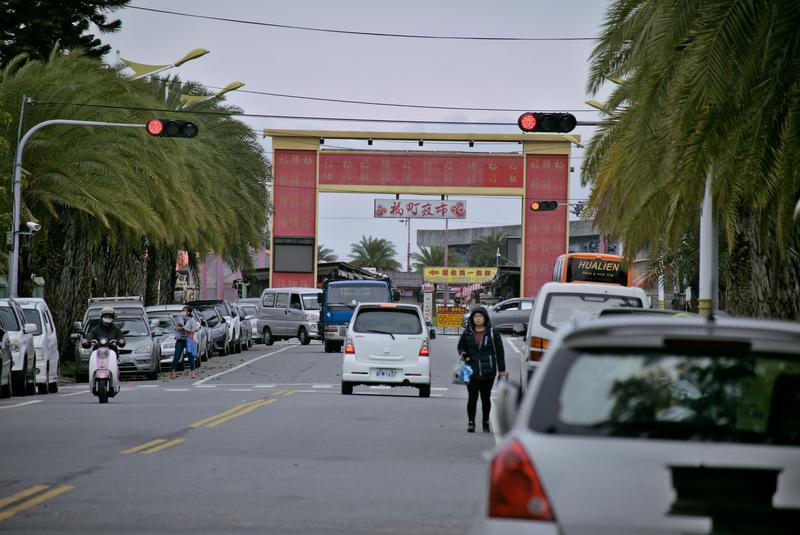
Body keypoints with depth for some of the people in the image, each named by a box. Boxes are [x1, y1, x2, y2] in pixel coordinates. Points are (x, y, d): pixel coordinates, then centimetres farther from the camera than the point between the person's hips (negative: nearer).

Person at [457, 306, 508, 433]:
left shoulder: (493, 333, 3)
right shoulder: (467, 333, 6)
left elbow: (499, 352, 5)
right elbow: (460, 347, 17)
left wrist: (502, 370, 1)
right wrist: (464, 354, -7)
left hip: (488, 370, 0)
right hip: (472, 371, 0)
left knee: (486, 397, 7)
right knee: (472, 397, -5)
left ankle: (486, 423, 18)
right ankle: (471, 423, 0)